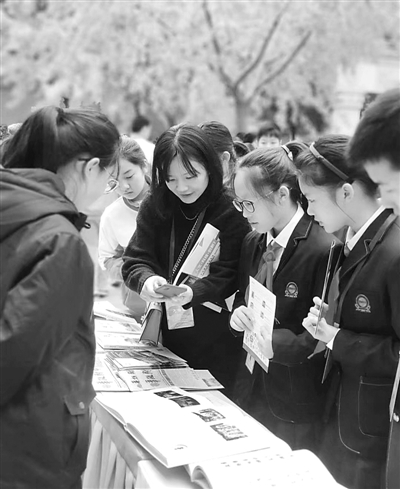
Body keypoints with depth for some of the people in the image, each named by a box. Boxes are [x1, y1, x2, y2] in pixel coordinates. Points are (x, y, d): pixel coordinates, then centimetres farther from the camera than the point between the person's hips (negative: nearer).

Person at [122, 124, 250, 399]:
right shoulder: (155, 207, 0)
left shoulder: (232, 212, -12)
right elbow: (135, 261, -3)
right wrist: (146, 280, -25)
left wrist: (192, 293, -32)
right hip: (170, 339, 4)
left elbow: (228, 276, -14)